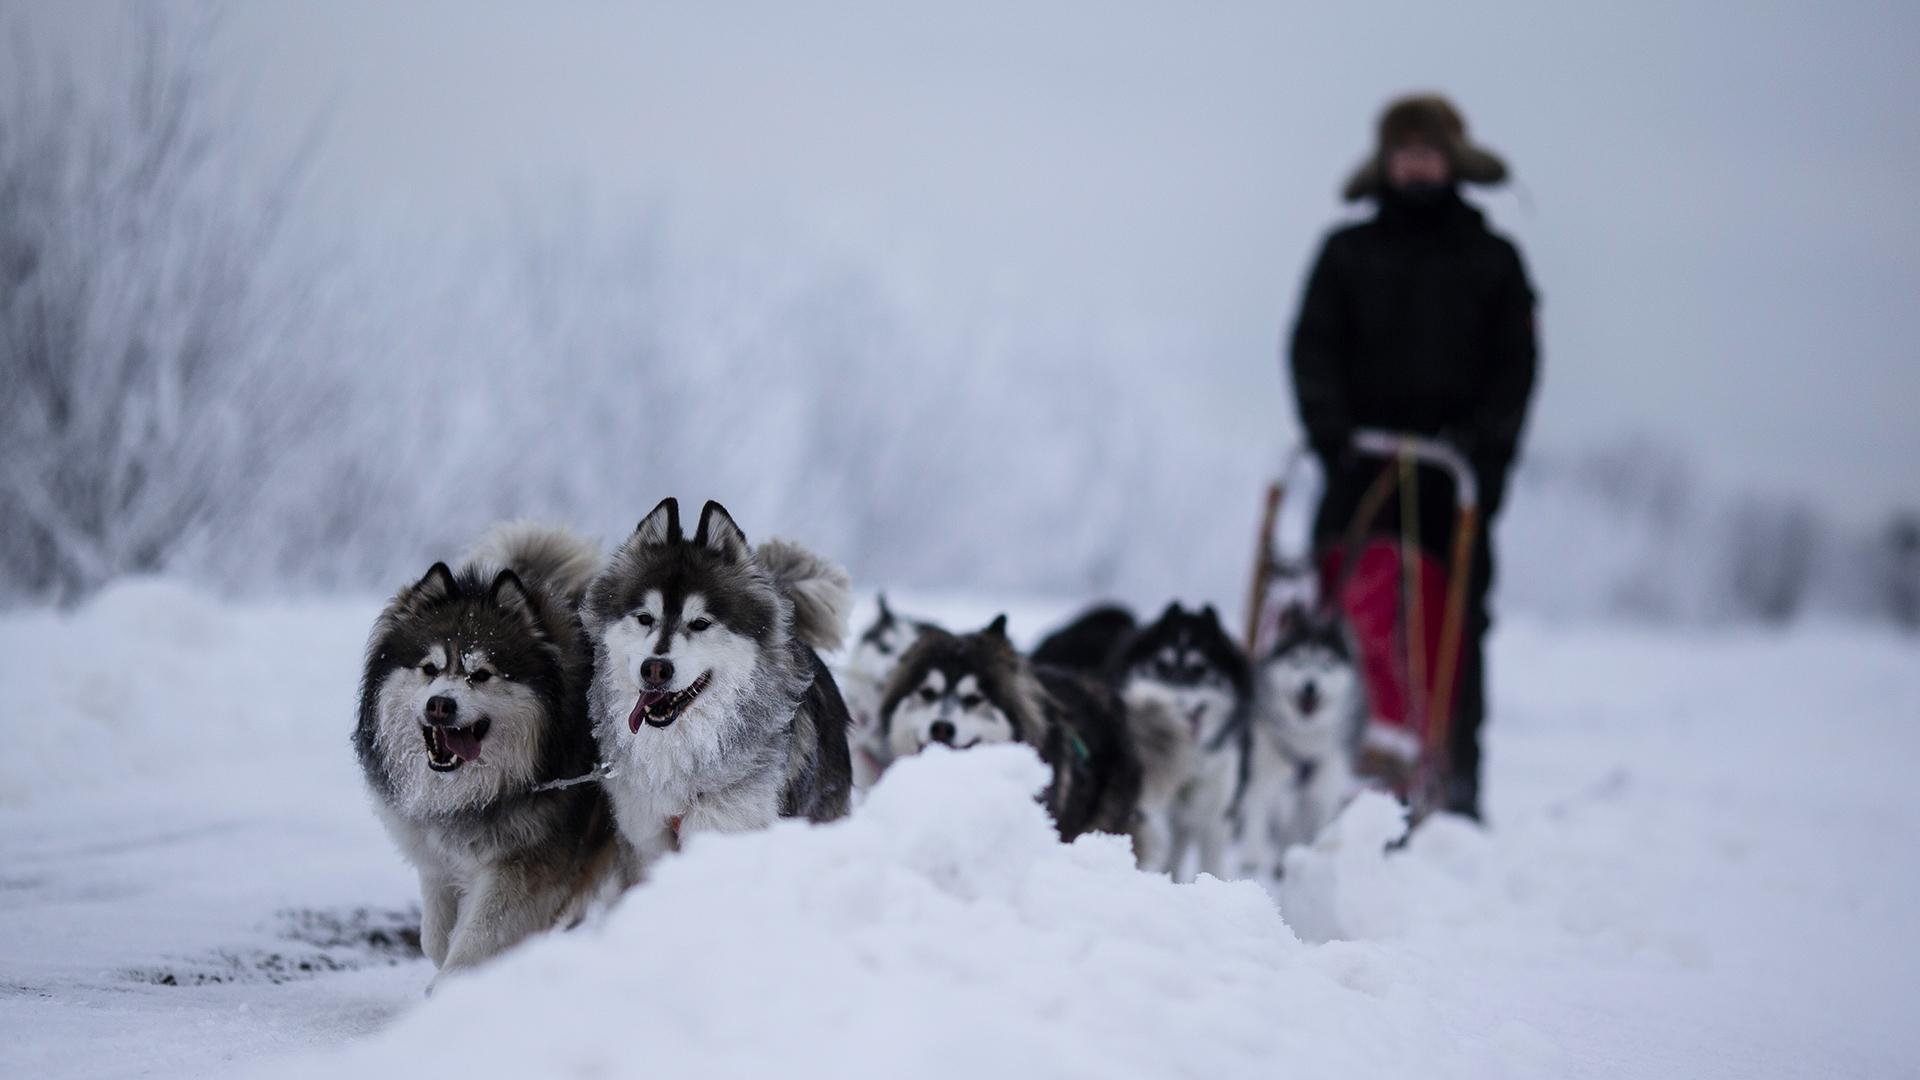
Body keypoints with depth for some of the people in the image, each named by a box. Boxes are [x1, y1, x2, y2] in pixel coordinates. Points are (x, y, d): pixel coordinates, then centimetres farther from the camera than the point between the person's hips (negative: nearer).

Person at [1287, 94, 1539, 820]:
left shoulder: (1493, 260, 13)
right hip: (1360, 462, 0)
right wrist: (1333, 434, -7)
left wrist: (1482, 447, -6)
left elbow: (1514, 363, 8)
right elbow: (1314, 347, 7)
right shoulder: (1348, 252, 14)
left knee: (1457, 624, -4)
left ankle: (1455, 781, 0)